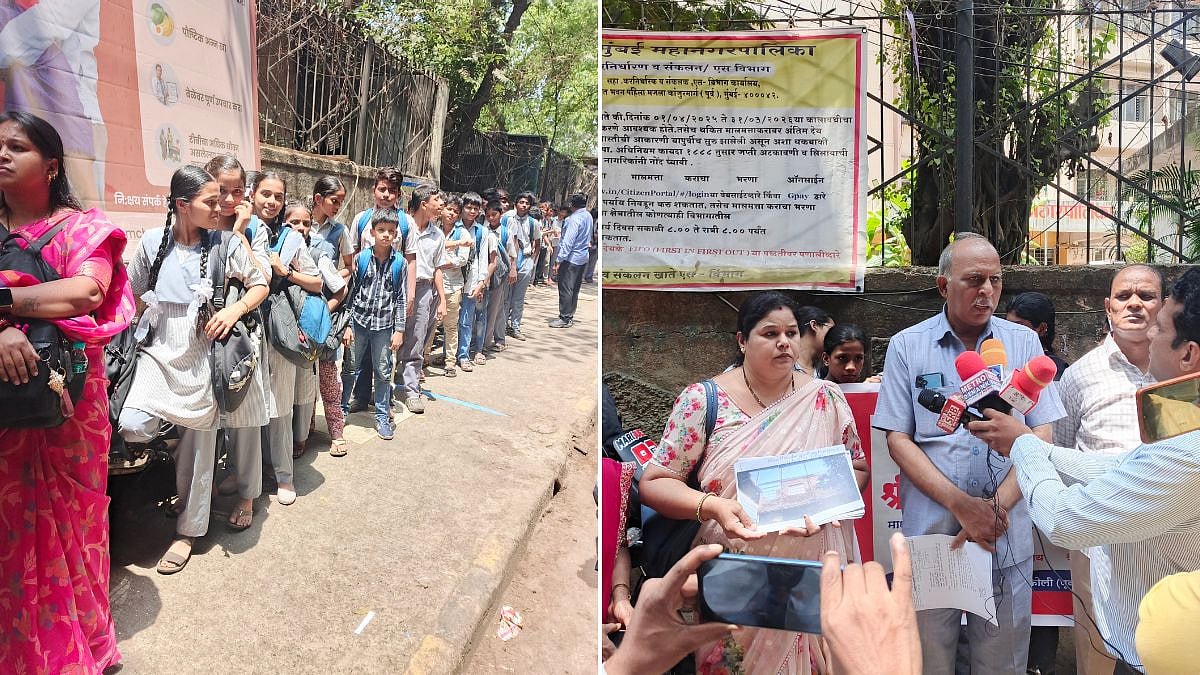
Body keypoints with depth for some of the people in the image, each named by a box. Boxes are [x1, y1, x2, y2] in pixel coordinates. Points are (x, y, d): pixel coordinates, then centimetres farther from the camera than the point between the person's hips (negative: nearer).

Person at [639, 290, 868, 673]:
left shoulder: (825, 399, 2)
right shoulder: (703, 400, -6)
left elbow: (857, 469, 8)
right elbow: (653, 482, -7)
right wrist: (713, 507, -24)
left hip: (811, 573, 2)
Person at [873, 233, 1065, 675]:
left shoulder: (1024, 343, 4)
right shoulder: (907, 347, 0)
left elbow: (1042, 436, 1)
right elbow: (898, 439, -3)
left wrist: (999, 506, -13)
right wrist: (961, 505, -13)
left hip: (1008, 536, 1)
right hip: (930, 529, -1)